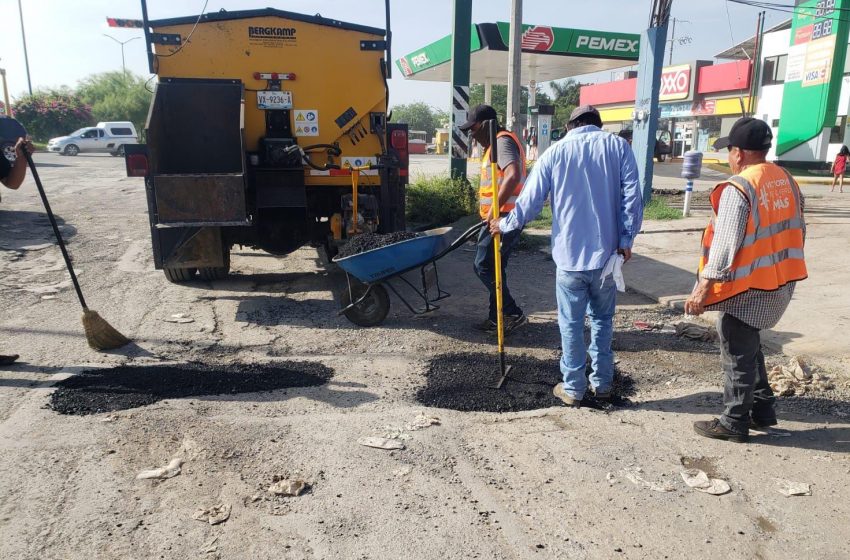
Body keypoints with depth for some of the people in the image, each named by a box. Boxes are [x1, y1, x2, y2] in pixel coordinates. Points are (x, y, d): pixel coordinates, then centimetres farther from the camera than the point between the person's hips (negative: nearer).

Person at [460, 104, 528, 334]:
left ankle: (513, 314, -2)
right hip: (503, 216, 11)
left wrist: (493, 209, -28)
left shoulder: (502, 141, -14)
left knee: (484, 266, -7)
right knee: (495, 267, 13)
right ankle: (497, 318, 19)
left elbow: (513, 176, -30)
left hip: (503, 216, -11)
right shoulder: (498, 143, 20)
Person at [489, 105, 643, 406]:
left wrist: (504, 225, 17)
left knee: (571, 323, 9)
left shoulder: (554, 152, 2)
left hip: (569, 254, -1)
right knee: (602, 319, 17)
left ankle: (573, 389, 18)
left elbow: (530, 201, 2)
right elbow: (632, 196, -5)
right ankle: (603, 383, 26)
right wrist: (626, 240, -2)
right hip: (605, 252, 1)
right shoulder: (618, 146, 3)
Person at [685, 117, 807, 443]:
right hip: (780, 282, 8)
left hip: (748, 288, -8)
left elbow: (724, 246, -23)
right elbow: (797, 230, 13)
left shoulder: (738, 188, -20)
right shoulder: (787, 181, 6)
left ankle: (734, 424, 16)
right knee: (749, 347, 24)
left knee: (737, 356, 5)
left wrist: (702, 291, -20)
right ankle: (762, 409, 33)